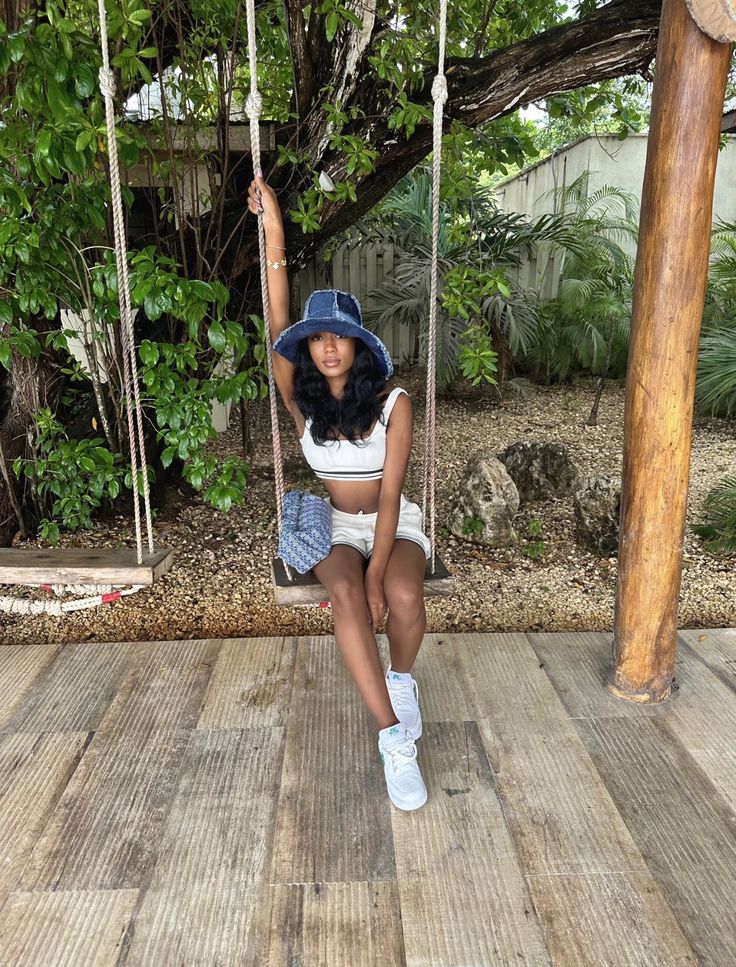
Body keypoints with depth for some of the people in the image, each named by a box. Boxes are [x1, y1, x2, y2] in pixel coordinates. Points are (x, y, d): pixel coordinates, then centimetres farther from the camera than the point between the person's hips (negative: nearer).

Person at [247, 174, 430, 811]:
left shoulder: (392, 403, -12)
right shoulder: (303, 401, -5)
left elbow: (389, 495, -17)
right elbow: (278, 327, -17)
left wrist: (377, 572, -27)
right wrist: (274, 234, -24)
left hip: (393, 523, -1)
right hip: (335, 526, 1)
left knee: (403, 596, -32)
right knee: (346, 596, -32)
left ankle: (401, 678, 3)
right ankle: (394, 736, -24)